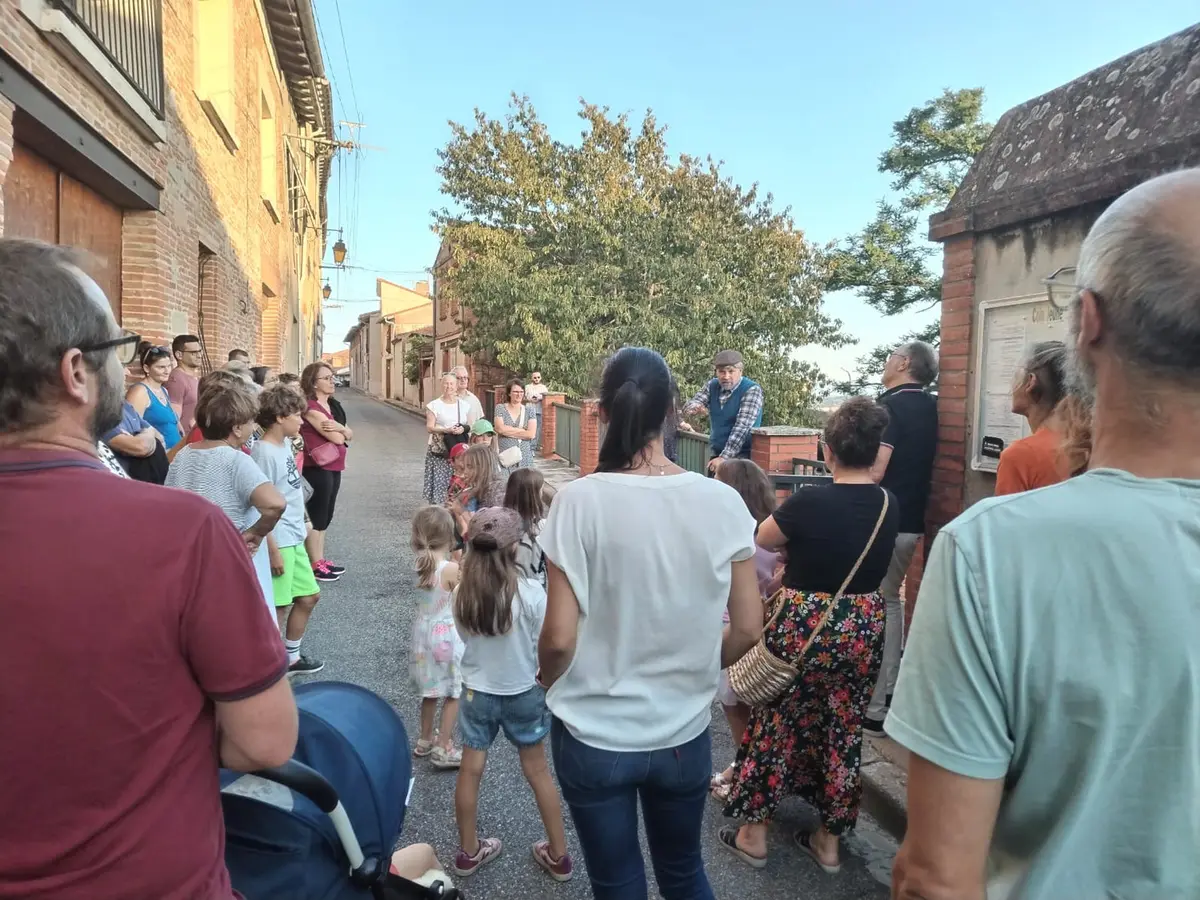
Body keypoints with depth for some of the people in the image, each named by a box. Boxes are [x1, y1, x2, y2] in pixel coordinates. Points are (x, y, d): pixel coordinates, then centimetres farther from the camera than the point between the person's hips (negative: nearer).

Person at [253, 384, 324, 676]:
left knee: (308, 596, 18)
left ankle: (291, 656, 34)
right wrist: (273, 550, -19)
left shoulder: (285, 444, 8)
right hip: (278, 542, -10)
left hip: (294, 538, 10)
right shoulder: (264, 452, -18)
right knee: (277, 607, 1)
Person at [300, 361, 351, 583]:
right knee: (316, 517, -1)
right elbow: (336, 438, -19)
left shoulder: (332, 404, 14)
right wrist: (342, 431, 3)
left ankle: (321, 560, 24)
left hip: (333, 467, 9)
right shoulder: (310, 406, -14)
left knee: (325, 516, 15)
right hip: (317, 469, -9)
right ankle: (315, 565, 7)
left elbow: (349, 435, 9)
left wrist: (340, 429, -12)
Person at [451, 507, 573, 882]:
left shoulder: (463, 593, -15)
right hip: (523, 693, -1)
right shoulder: (532, 593, -24)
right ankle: (558, 855, 30)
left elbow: (466, 635, 1)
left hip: (477, 692, 2)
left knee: (471, 770, 18)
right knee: (538, 771, 16)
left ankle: (468, 852, 36)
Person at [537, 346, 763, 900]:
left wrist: (551, 686, 5)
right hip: (684, 735, 2)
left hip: (593, 737, -1)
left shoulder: (580, 501, -19)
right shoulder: (722, 502, -12)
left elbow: (559, 638, -17)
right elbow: (747, 630, -5)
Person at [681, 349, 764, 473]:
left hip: (741, 455, -5)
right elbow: (688, 407, -2)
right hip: (715, 453, 5)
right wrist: (694, 407, -27)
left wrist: (724, 457, -30)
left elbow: (742, 427, -22)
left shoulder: (752, 390, -14)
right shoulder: (712, 386, 4)